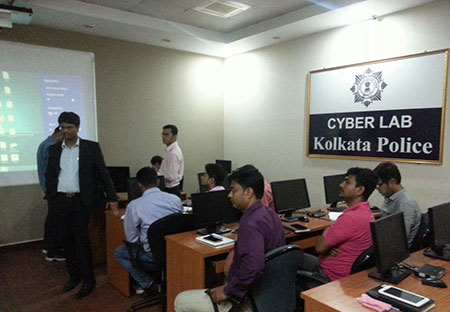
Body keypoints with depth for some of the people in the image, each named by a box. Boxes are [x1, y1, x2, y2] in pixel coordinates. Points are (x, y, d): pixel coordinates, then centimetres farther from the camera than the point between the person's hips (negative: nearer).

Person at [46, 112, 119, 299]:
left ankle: (88, 279, 8)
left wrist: (112, 198, -5)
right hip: (61, 201, 4)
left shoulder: (91, 147, -2)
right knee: (67, 240, 10)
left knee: (81, 239, -4)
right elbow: (49, 176, 13)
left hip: (81, 201, -4)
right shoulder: (54, 150, 8)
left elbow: (103, 173, -2)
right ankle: (73, 275, 25)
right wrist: (51, 199, 6)